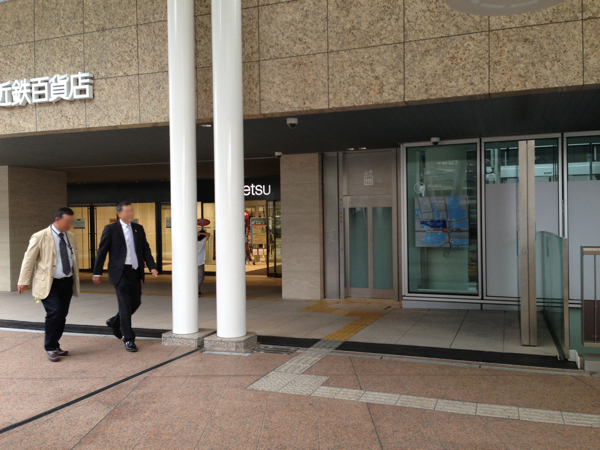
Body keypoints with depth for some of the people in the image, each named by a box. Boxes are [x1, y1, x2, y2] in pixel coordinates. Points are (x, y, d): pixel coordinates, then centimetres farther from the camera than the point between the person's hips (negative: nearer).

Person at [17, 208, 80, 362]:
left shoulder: (71, 237, 9)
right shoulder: (40, 237, -8)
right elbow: (29, 259, -6)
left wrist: (76, 279, 19)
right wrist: (23, 281, -7)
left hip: (67, 282, 6)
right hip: (48, 283, -6)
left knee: (62, 315, 8)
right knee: (54, 312, -16)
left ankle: (55, 346, 23)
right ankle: (50, 348, 0)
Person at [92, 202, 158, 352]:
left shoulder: (138, 228, 11)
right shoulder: (111, 229, -2)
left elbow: (145, 249, 9)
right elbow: (102, 251, 0)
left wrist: (152, 267, -4)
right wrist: (97, 272, -2)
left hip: (135, 272, 5)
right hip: (120, 272, -5)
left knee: (136, 302, 12)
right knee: (125, 305, -5)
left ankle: (115, 322, 37)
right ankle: (128, 339, 5)